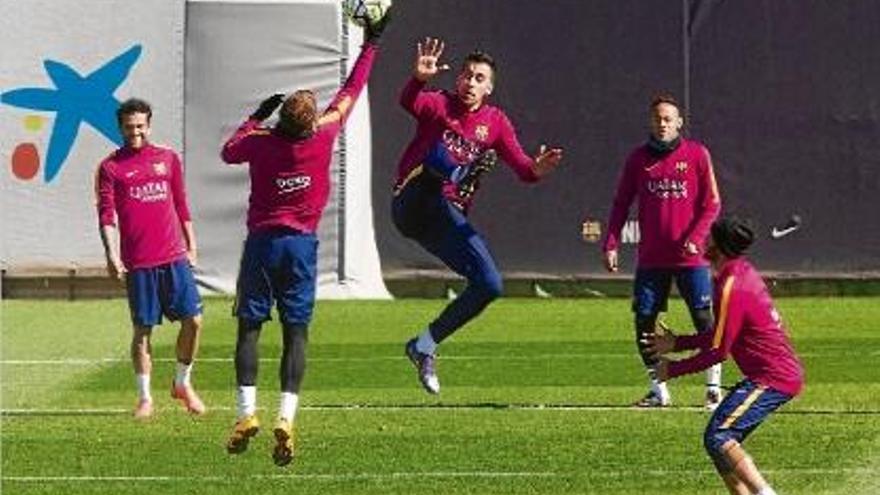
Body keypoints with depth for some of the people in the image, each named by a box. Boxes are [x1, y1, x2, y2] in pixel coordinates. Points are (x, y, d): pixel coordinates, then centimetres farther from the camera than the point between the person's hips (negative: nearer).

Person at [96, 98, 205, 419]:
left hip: (175, 257, 3)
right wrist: (112, 255, -14)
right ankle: (145, 397, 11)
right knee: (142, 329, 0)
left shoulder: (168, 159, 12)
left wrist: (191, 245, 15)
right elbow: (106, 215, -3)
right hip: (137, 262, -3)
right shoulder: (110, 167, 2)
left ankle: (183, 383, 16)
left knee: (193, 320, -5)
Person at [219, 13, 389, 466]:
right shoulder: (323, 137, -9)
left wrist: (256, 118, 24)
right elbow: (349, 93, 4)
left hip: (261, 241, 0)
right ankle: (286, 418, -13)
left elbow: (229, 151, 14)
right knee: (296, 332, -1)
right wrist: (371, 43, 15)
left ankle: (247, 413, -7)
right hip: (302, 244, 0)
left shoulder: (260, 143, -9)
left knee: (249, 327, 5)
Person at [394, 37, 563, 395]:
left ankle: (425, 346, 9)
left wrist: (535, 169, -24)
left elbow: (519, 164, 0)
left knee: (490, 285, -4)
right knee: (439, 152, -31)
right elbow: (409, 102, -23)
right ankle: (456, 174, -66)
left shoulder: (495, 121, 13)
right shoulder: (438, 105, 1)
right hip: (413, 204, -4)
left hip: (448, 218, 4)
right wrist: (419, 78, -46)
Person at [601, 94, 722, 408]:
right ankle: (658, 391, 12)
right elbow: (621, 203, 9)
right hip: (651, 259, 3)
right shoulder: (639, 158, 6)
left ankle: (713, 388, 4)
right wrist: (611, 244, 0)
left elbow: (711, 204, -1)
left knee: (704, 320, -6)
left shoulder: (696, 154, 0)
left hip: (690, 257, -3)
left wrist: (694, 239, -13)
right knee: (644, 322, 0)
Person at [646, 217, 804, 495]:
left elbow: (717, 352, -16)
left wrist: (673, 370, -6)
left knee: (719, 438, -20)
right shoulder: (742, 272, 12)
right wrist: (677, 343, 20)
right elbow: (721, 336, 21)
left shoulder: (731, 289, -19)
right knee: (719, 441, 12)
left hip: (772, 379, -10)